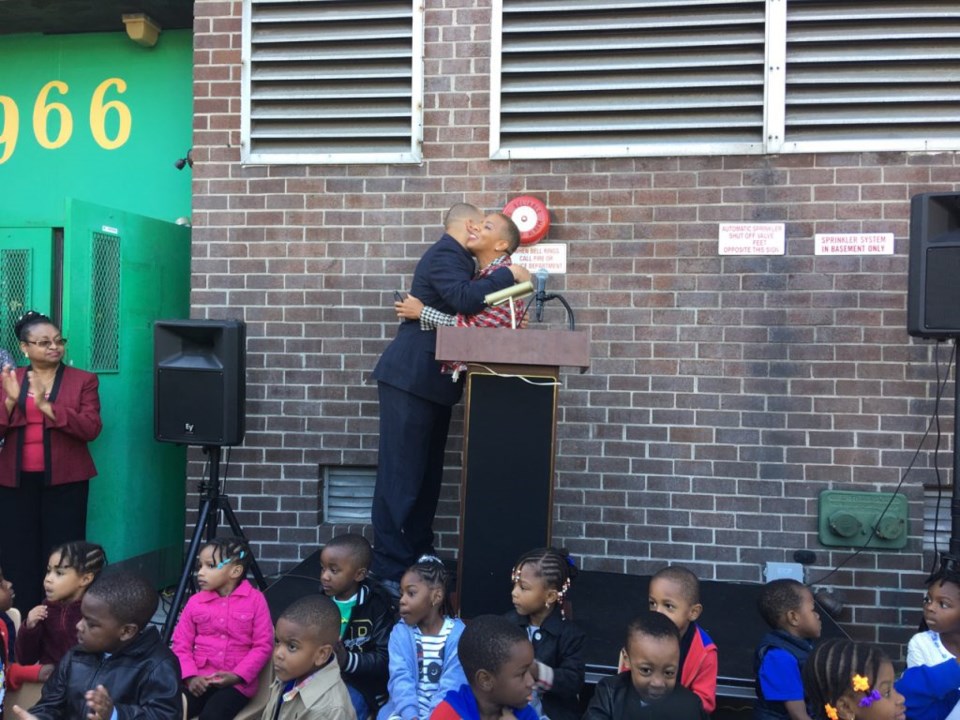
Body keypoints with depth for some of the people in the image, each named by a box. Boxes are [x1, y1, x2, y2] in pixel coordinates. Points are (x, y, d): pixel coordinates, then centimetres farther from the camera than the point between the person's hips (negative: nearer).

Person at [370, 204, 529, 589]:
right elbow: (464, 299, -30)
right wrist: (508, 274, -20)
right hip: (411, 379, -11)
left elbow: (467, 309, 21)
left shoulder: (453, 257, 19)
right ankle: (390, 570, -6)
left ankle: (419, 559, 21)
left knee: (427, 474, 13)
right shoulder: (445, 254, -13)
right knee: (401, 474, -9)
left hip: (432, 382, 11)